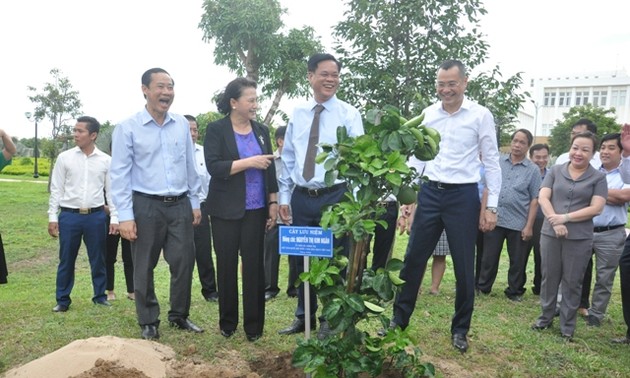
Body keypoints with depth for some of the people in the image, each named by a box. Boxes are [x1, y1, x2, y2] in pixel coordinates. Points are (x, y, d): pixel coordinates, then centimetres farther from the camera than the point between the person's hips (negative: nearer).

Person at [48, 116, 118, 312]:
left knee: (98, 259, 9)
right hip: (69, 215, 0)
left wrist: (115, 217, 0)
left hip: (96, 216, 0)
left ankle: (100, 295, 24)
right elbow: (56, 189, 4)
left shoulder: (106, 160, 1)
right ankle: (62, 299, 22)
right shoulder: (64, 158, 2)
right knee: (66, 260, 8)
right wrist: (52, 217, 0)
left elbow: (111, 191, 4)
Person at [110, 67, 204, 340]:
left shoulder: (182, 125, 6)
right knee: (144, 268, 9)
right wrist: (125, 216, -11)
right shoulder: (127, 128, -5)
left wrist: (195, 203, 11)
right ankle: (148, 322, 27)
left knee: (184, 263, 8)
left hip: (180, 205, 3)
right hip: (146, 206, -3)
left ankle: (179, 315, 28)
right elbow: (119, 174, -6)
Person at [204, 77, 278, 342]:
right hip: (226, 210, -2)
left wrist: (273, 204, 6)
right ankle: (227, 322, 23)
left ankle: (254, 325, 14)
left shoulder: (261, 130, 9)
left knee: (255, 265, 2)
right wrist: (249, 162, -19)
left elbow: (270, 169, 11)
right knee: (227, 265, 7)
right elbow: (214, 167, -14)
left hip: (255, 210, 3)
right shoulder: (216, 129, -3)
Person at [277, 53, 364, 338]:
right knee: (300, 260, 14)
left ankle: (330, 321, 29)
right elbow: (287, 159, 11)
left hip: (335, 197, -3)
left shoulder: (349, 114, -2)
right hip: (301, 198, 4)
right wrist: (284, 197, 7)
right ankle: (304, 317, 35)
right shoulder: (297, 113, 8)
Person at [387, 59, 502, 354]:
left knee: (464, 267, 7)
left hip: (463, 196, -3)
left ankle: (460, 329, 25)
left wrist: (491, 206, -5)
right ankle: (399, 319, 23)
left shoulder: (481, 116, -4)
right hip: (430, 193, 3)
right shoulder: (427, 114, 6)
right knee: (413, 259, 7)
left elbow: (491, 162, -2)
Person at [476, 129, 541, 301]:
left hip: (518, 223, -1)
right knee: (489, 258, 9)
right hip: (494, 219, 1)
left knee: (517, 261, 10)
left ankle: (514, 292, 25)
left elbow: (534, 200, -3)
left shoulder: (532, 170, -1)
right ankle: (483, 288, 22)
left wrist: (529, 226, -7)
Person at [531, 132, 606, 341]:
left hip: (580, 238, -1)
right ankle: (545, 317, 27)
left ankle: (568, 327, 20)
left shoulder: (598, 177, 2)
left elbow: (596, 208, -7)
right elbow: (542, 198, -3)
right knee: (549, 278, 11)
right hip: (550, 234, 1)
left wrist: (565, 218, -16)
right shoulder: (555, 170, 5)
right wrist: (555, 221, -17)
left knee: (572, 282, 8)